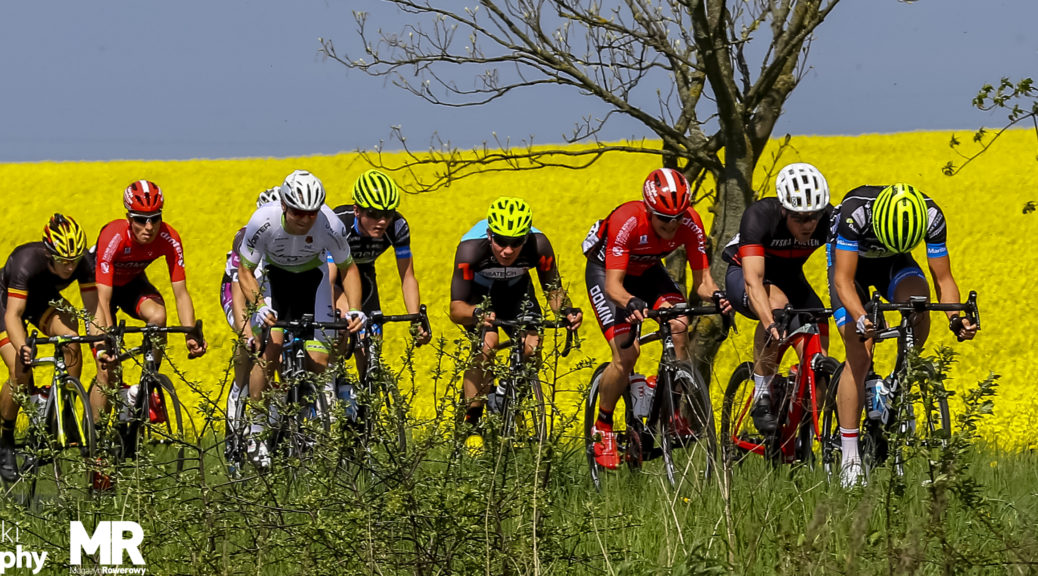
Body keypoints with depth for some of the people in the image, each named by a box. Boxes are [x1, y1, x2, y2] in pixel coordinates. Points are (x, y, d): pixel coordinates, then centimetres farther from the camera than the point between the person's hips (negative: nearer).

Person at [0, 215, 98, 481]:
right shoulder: (26, 262, -40)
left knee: (71, 341, -26)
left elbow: (93, 309, -27)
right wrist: (22, 348, -62)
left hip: (44, 299, 4)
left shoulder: (85, 262, -29)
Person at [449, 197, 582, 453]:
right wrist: (477, 313, -59)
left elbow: (553, 289, -16)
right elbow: (455, 309, -36)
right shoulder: (471, 248, -39)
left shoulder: (538, 245, -33)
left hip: (516, 290, 2)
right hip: (479, 294, -2)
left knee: (532, 345, -20)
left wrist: (565, 310, -38)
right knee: (487, 344, -28)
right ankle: (472, 426, -17)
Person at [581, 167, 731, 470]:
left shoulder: (690, 224, -27)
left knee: (679, 328, -25)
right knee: (627, 354, -20)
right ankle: (602, 428, 1)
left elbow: (701, 280, -22)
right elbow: (614, 285, -40)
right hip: (605, 271, -4)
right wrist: (630, 303, -62)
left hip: (647, 272, 4)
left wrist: (715, 295, -45)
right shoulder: (627, 222, -39)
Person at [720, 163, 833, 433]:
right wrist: (771, 325, -59)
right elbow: (753, 281, -44)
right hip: (744, 273, -4)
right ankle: (761, 398, -26)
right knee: (777, 303, -38)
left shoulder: (831, 220, -24)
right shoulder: (759, 216, -35)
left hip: (789, 278, 4)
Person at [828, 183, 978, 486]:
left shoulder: (932, 216, -31)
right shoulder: (855, 212, -39)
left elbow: (943, 279, -21)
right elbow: (844, 280, -38)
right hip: (851, 263, -2)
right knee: (859, 355, -17)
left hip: (892, 266, 2)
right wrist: (860, 319, -55)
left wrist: (955, 317, -40)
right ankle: (850, 458, -11)